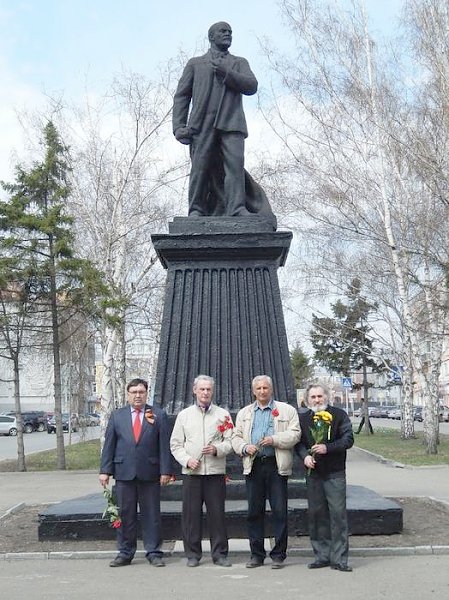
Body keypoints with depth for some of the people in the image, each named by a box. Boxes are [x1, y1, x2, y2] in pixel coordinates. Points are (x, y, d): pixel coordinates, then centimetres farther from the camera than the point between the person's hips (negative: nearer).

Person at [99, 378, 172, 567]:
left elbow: (164, 445, 0)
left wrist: (165, 471, -6)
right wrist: (105, 470, 0)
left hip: (150, 474, -1)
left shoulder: (158, 415, 4)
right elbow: (109, 444, 7)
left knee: (151, 515, 5)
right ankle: (125, 553, 19)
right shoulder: (117, 415, 8)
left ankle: (154, 553, 15)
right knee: (125, 515, 7)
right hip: (124, 473, 1)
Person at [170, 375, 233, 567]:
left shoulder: (223, 415, 8)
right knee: (191, 514, 3)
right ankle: (193, 554, 15)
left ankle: (219, 553, 13)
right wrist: (187, 459, -7)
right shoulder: (184, 415, 10)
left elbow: (230, 441, 5)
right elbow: (175, 444, 9)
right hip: (191, 472, 1)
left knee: (217, 513, 1)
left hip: (215, 472, -1)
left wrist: (217, 449, -14)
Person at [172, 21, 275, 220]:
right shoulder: (195, 64, 24)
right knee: (200, 167, -10)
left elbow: (252, 86, 7)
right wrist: (179, 126, -1)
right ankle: (196, 211, -7)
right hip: (202, 124, 0)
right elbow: (181, 96, 15)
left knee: (235, 163, -17)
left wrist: (226, 73, -6)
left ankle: (236, 209, -24)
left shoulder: (239, 63, 27)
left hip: (231, 123, 0)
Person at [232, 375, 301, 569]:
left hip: (276, 466, -3)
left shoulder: (286, 410, 7)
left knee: (279, 511, -1)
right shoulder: (244, 413, 17)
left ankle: (278, 554, 9)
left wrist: (274, 439, -15)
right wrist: (245, 447, -8)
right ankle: (256, 554, 16)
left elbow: (294, 434, -3)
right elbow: (236, 437, 12)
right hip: (253, 466, 3)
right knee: (254, 511, 6)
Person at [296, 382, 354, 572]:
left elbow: (348, 439, -5)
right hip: (313, 473, 3)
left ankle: (339, 558, 2)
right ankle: (322, 555, 17)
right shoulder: (303, 418, 11)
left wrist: (328, 448, -18)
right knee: (316, 514, 6)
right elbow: (299, 442, 10)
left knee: (338, 513, -5)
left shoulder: (339, 415, 1)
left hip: (335, 473, -3)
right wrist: (305, 455, -10)